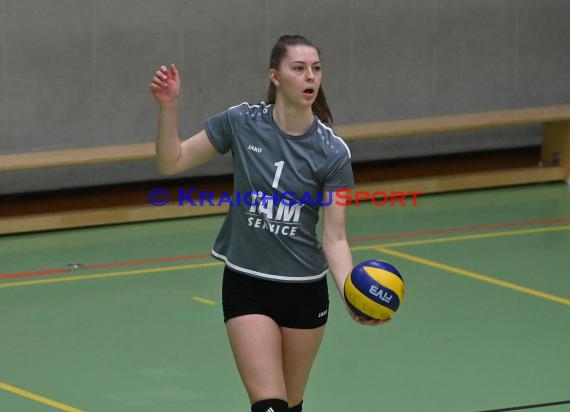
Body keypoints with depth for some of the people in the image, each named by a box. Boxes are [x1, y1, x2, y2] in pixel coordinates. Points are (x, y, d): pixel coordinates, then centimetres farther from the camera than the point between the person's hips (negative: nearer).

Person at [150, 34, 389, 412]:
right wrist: (169, 107, -15)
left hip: (305, 291, 1)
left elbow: (334, 238, -9)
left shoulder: (332, 152, -10)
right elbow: (171, 162, 0)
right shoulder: (241, 122, -9)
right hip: (246, 285, -1)